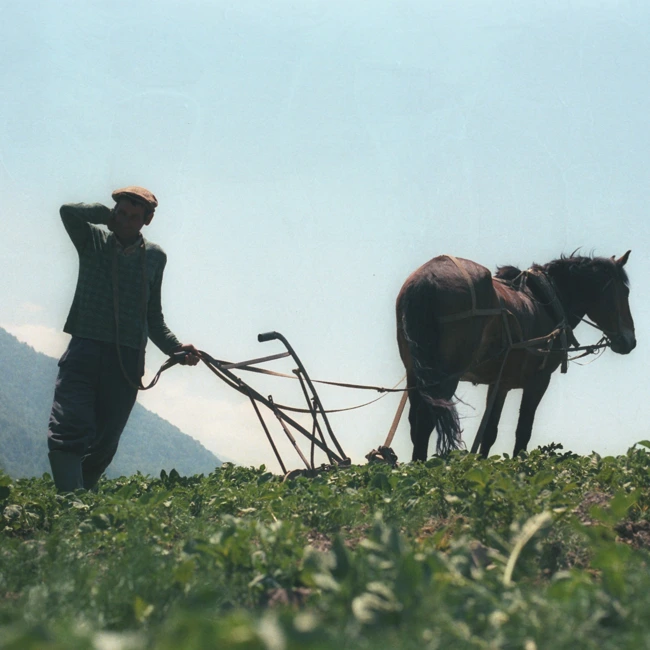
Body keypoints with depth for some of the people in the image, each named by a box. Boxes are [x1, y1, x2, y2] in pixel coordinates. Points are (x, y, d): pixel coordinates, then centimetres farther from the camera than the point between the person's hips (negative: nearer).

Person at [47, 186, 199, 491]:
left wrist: (176, 348, 8)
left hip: (126, 361, 3)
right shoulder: (93, 240, 7)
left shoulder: (154, 256, 15)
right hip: (85, 352, -3)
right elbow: (69, 212, -15)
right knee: (70, 431, -19)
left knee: (104, 444, 4)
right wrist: (109, 214, -1)